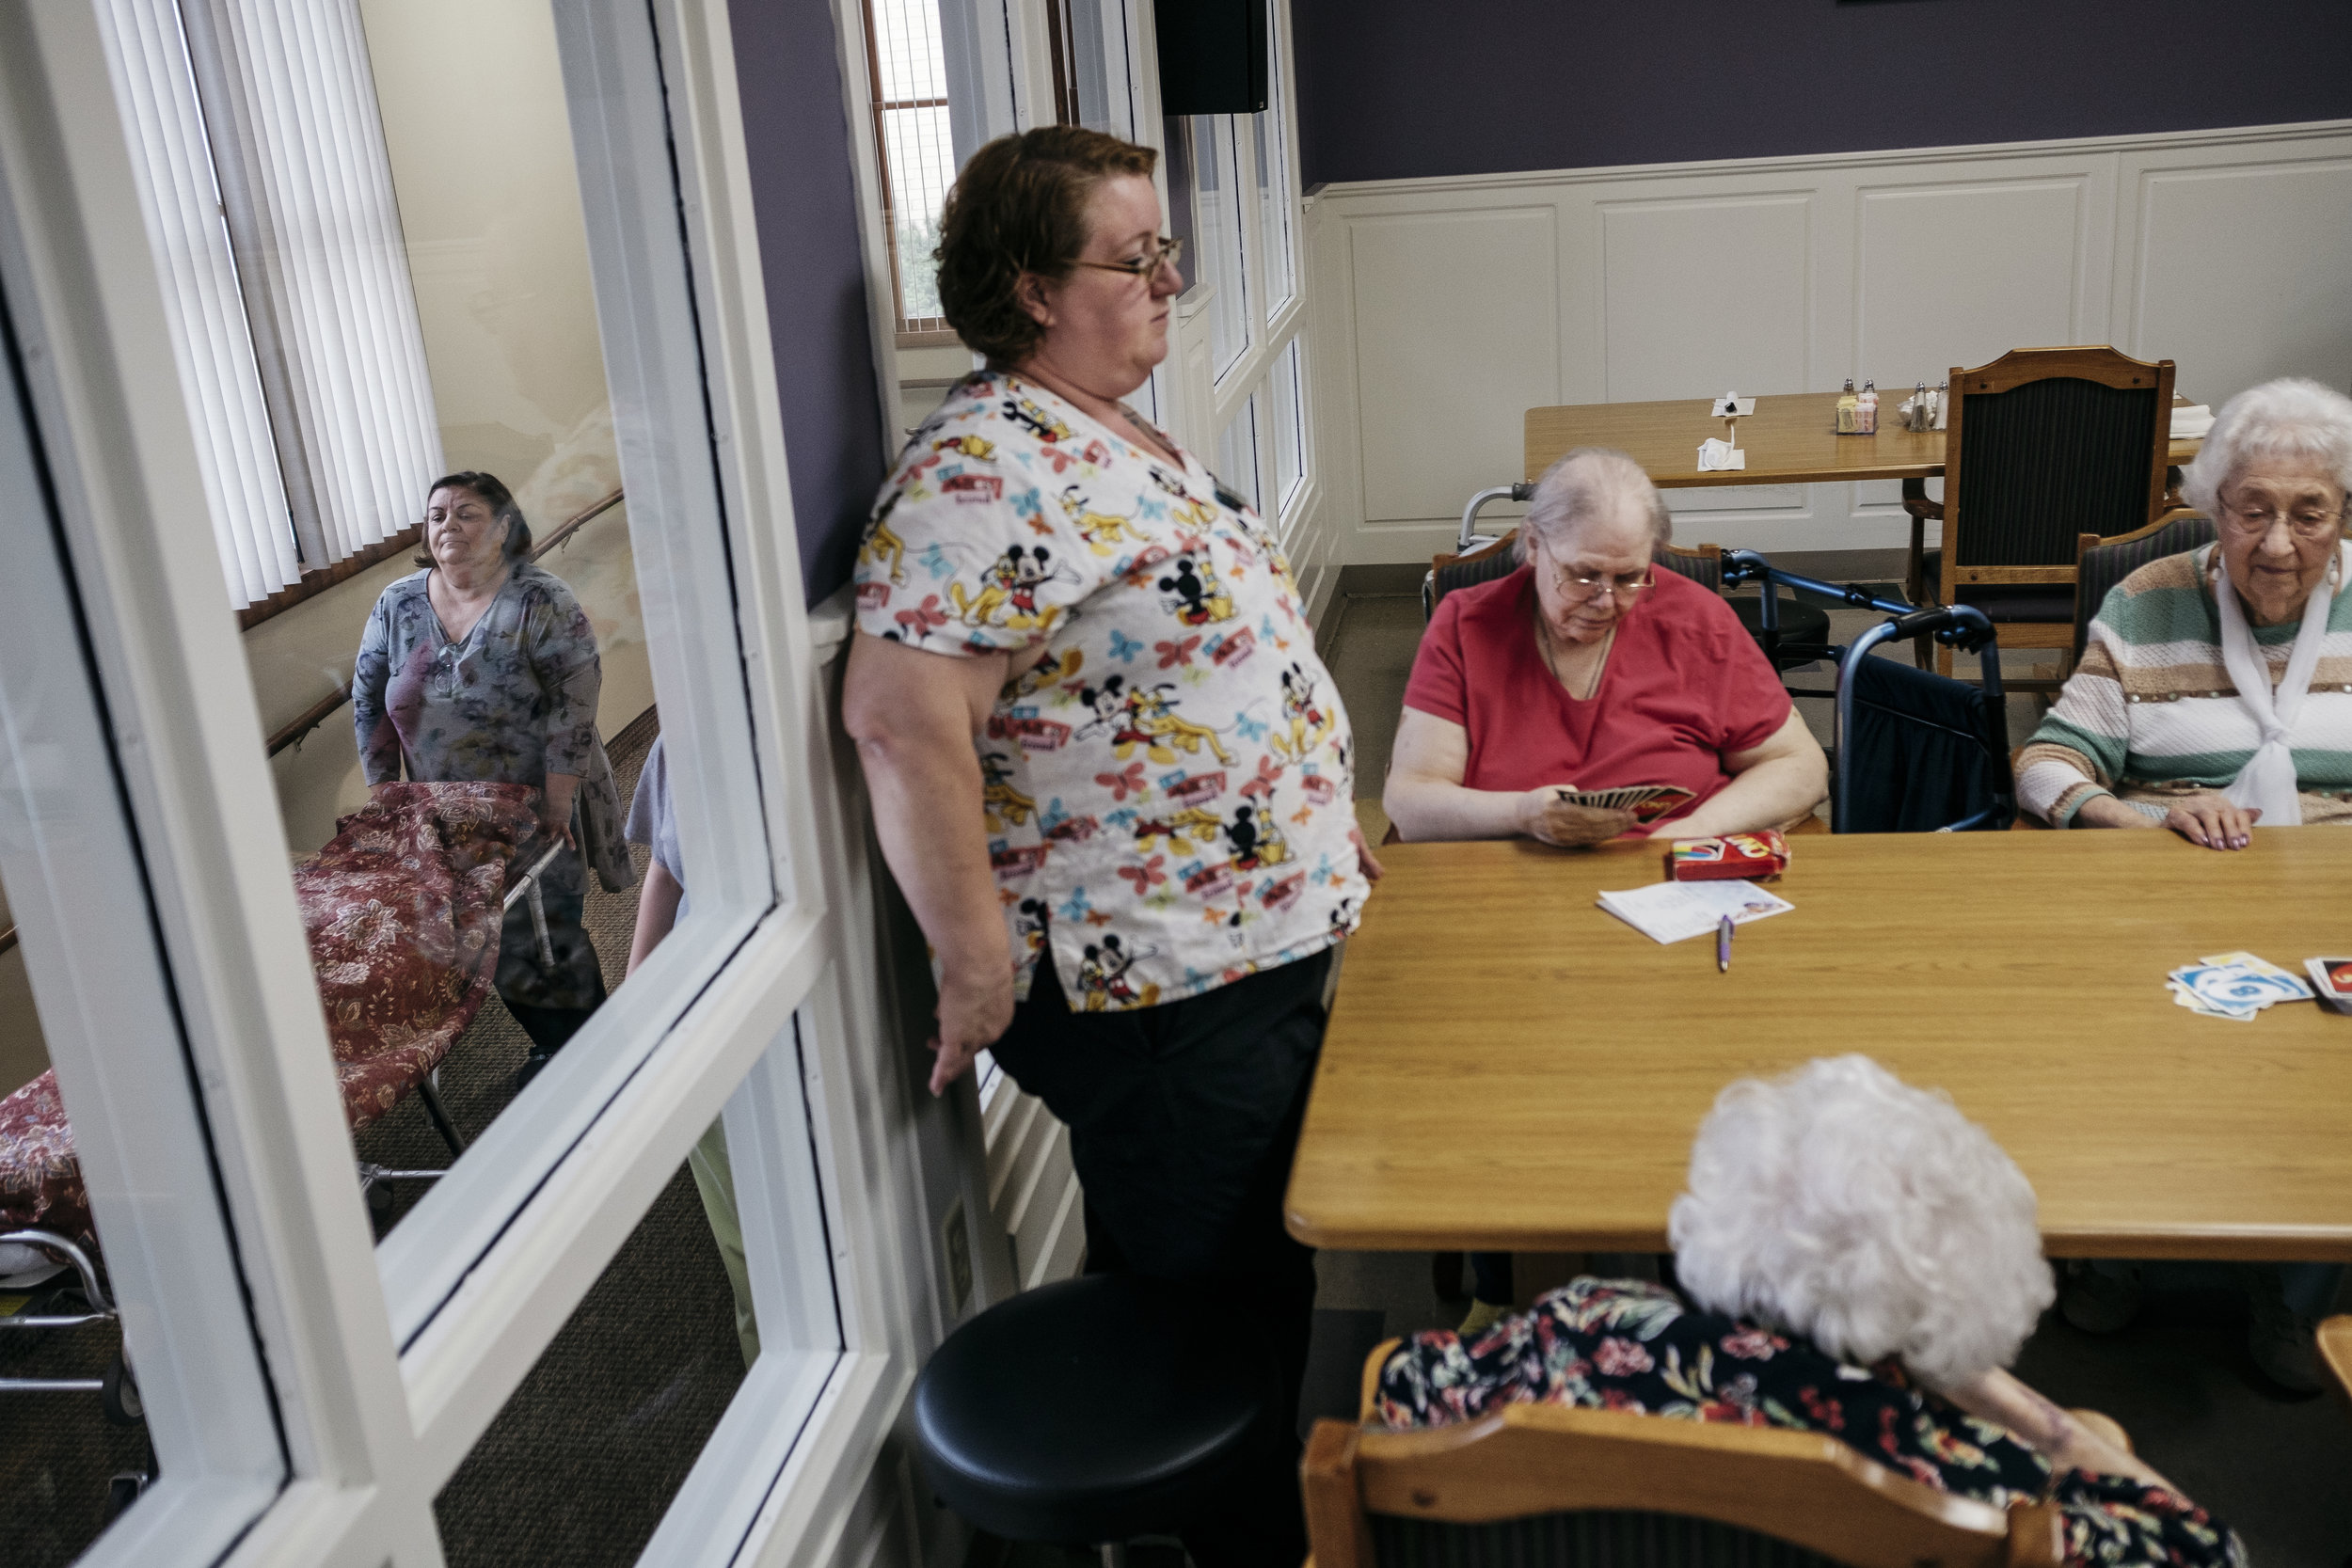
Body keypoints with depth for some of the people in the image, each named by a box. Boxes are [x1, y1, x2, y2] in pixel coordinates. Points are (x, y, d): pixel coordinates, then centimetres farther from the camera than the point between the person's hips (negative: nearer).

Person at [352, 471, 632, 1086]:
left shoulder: (541, 601, -12)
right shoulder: (397, 604, 2)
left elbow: (575, 705, -16)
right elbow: (368, 700, 9)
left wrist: (556, 803, -19)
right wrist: (383, 791, 5)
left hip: (535, 808, -4)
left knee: (546, 936, -2)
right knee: (488, 939, 10)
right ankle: (551, 1046, 31)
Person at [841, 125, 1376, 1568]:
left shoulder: (1126, 437, 11)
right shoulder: (992, 464, -22)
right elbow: (902, 717, -29)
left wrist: (1318, 826, 21)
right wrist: (978, 970, -25)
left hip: (1263, 948, 10)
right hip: (1159, 998, -10)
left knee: (1258, 1275, 24)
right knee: (1222, 1314, 7)